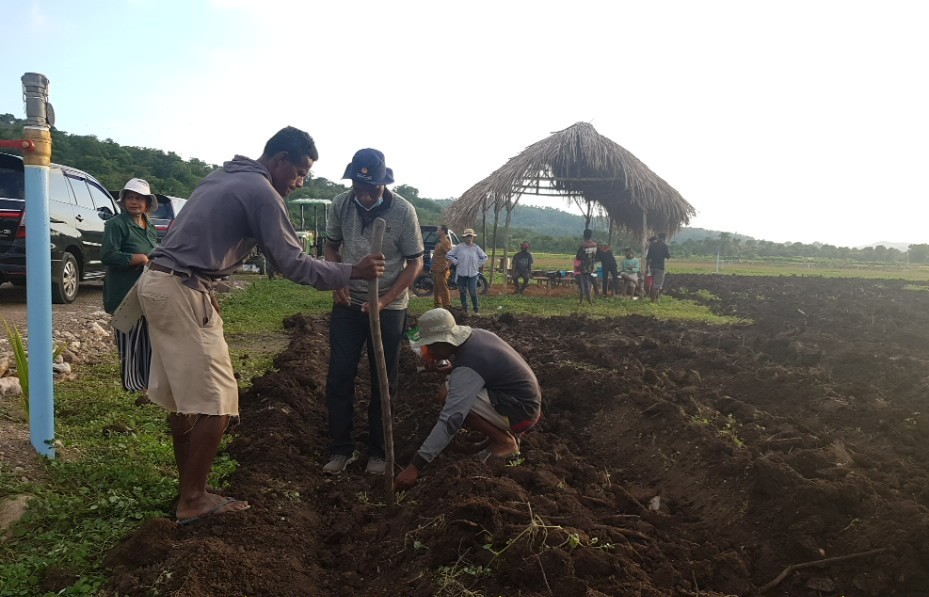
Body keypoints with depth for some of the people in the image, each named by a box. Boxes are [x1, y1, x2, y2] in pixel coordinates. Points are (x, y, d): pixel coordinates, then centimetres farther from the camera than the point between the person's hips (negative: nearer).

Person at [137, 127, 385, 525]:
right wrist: (352, 272, -7)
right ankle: (192, 501, 6)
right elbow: (292, 264, -15)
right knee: (215, 402, -3)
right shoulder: (261, 192, -12)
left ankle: (188, 489, 25)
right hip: (181, 293, -10)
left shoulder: (225, 176, 18)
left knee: (182, 397, 15)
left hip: (157, 282, 10)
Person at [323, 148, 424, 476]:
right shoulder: (340, 204, -8)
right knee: (338, 377, 3)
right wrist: (337, 282, -9)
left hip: (388, 307, -2)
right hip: (348, 304, 3)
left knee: (383, 382, 5)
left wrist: (384, 301, -18)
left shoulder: (403, 211, -17)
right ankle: (341, 448, 18)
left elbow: (415, 262, -9)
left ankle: (378, 452, 20)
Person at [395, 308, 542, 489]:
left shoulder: (468, 366, -26)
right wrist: (454, 369, 1)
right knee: (453, 392, 9)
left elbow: (450, 420, -32)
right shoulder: (476, 335, -1)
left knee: (449, 397, -21)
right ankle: (504, 432, 11)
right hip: (524, 398, 9)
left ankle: (505, 441, -7)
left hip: (520, 411, -9)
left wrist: (414, 467, -31)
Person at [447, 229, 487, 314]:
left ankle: (476, 310, 2)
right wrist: (456, 262, -1)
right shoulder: (459, 247, 1)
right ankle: (465, 310, 17)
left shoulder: (476, 248, 3)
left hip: (473, 273, -1)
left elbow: (484, 257, 13)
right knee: (463, 292, 7)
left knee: (473, 292, -7)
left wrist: (478, 265, 4)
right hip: (461, 273, 1)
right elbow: (449, 255, 5)